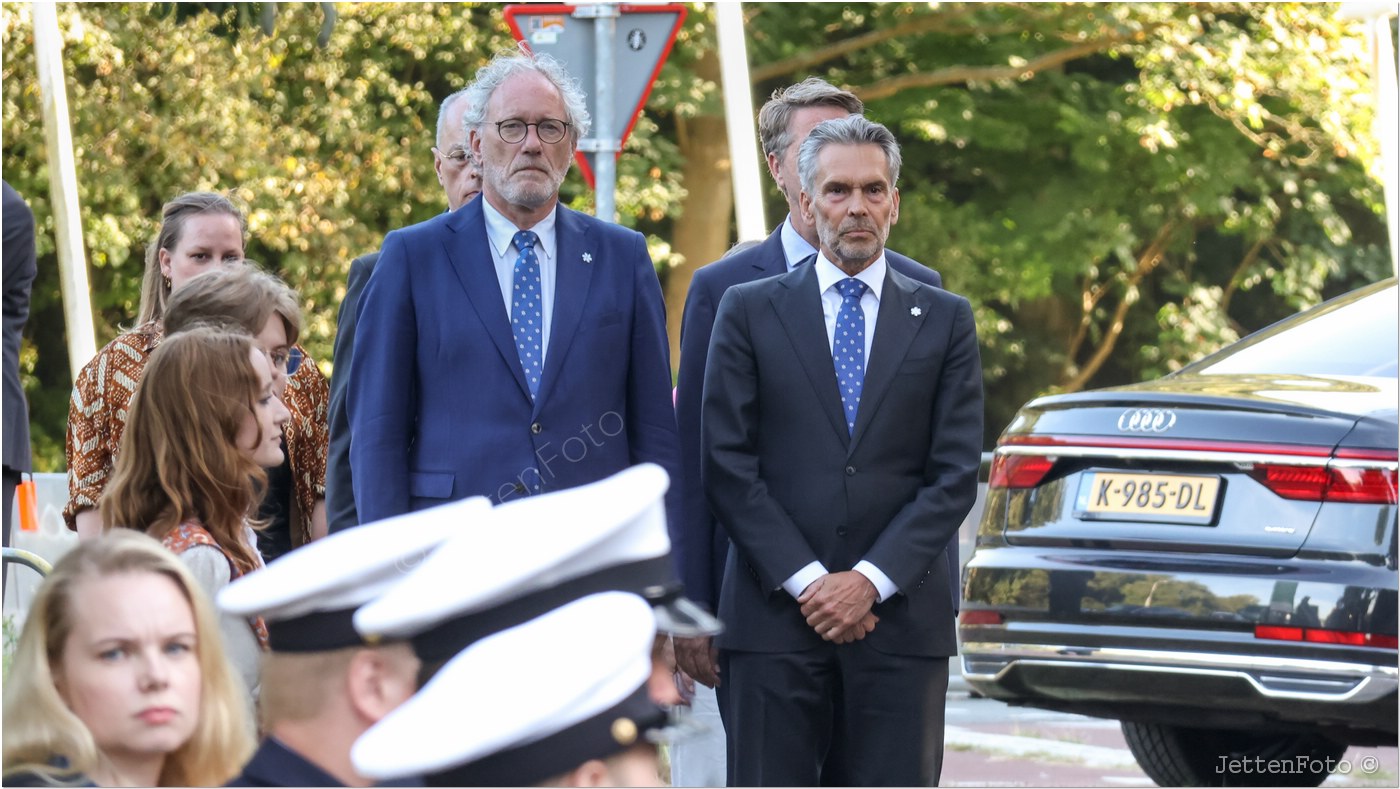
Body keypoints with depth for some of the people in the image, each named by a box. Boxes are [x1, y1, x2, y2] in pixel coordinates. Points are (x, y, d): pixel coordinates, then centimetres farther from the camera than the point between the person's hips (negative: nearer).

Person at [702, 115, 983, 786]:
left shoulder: (945, 321, 10)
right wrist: (806, 581, -9)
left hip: (901, 617, 1)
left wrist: (871, 580, -9)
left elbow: (954, 473, 3)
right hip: (775, 616, -1)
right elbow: (727, 466, 1)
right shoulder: (748, 311, 8)